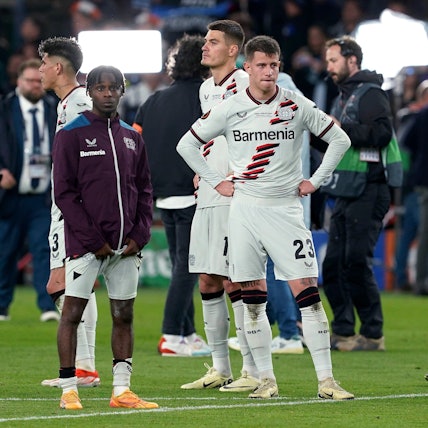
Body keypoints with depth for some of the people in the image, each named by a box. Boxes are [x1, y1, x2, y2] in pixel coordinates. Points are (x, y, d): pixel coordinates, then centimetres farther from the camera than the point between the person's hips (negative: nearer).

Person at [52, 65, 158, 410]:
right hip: (85, 245, -5)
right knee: (72, 312, -5)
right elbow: (64, 192, -7)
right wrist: (93, 241, -12)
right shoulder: (72, 135, -2)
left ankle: (121, 390, 8)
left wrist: (140, 235, 1)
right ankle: (68, 390, -3)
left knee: (124, 316, 5)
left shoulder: (132, 138, 14)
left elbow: (144, 189, 16)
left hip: (126, 247, 5)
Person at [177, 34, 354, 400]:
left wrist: (315, 181, 5)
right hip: (245, 208, 1)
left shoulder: (297, 106, -1)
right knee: (253, 299, 2)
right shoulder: (229, 110, 1)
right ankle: (266, 379, 10)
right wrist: (216, 182, 7)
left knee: (308, 293, -8)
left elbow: (340, 140, 10)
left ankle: (326, 380, -8)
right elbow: (187, 144, 12)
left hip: (285, 208, -1)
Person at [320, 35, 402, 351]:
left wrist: (341, 128, -20)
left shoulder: (371, 94, -8)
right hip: (347, 194, 10)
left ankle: (373, 334, -5)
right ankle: (343, 333, 13)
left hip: (368, 192, -10)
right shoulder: (345, 96, 21)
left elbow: (381, 133, -23)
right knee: (334, 265, 7)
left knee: (356, 263, -11)